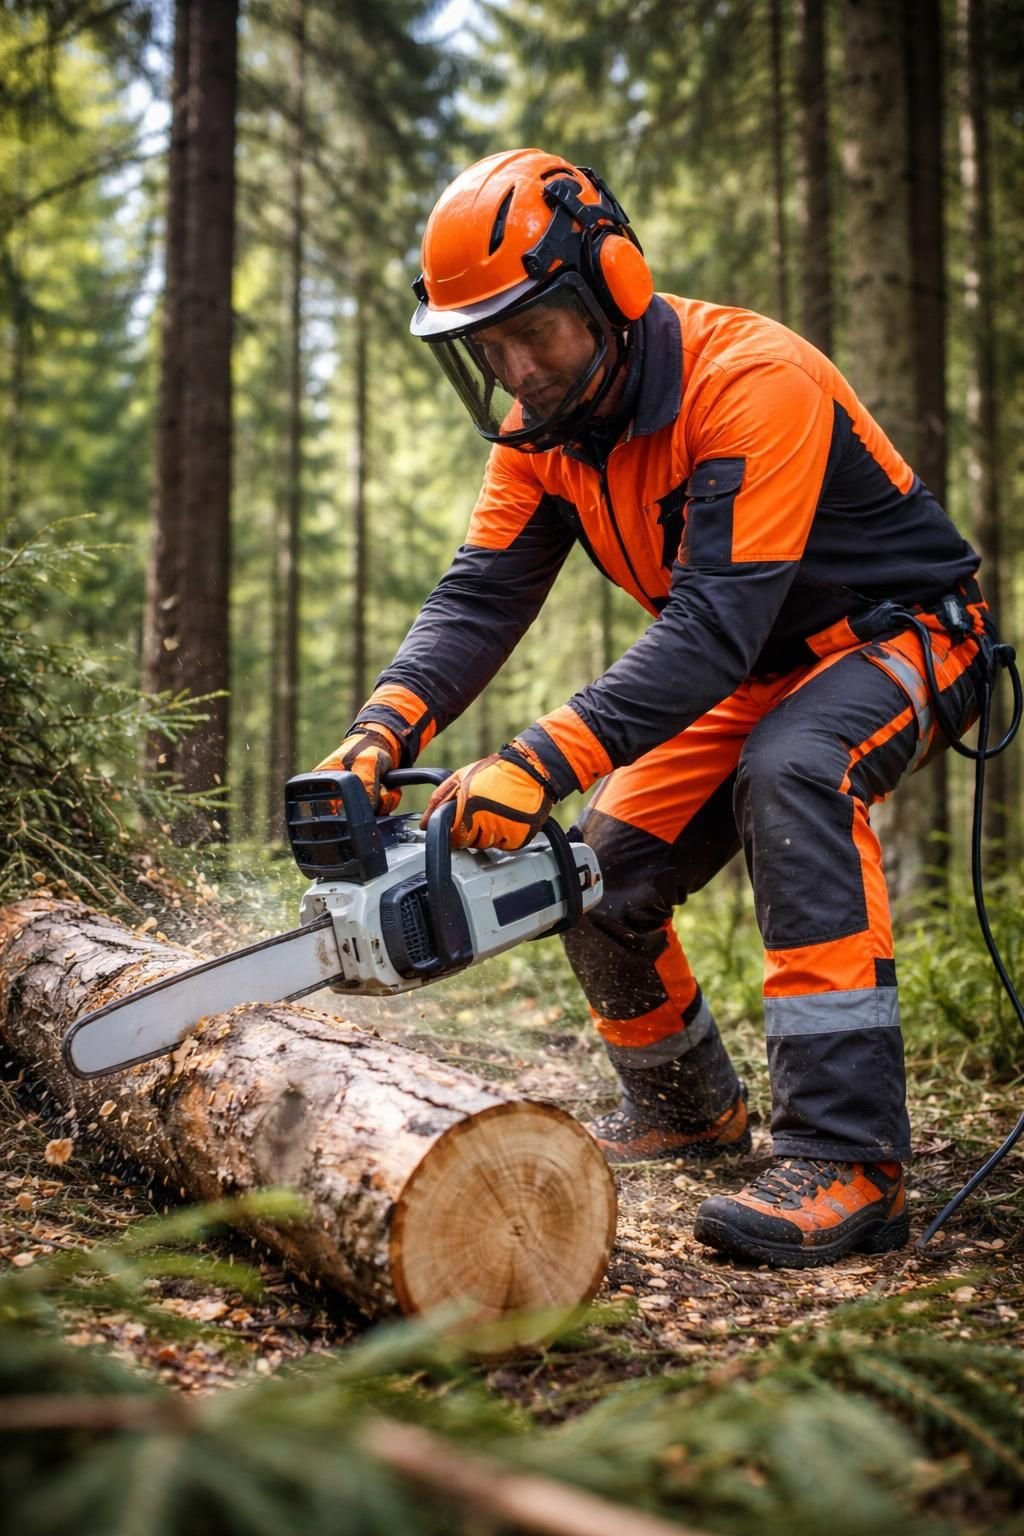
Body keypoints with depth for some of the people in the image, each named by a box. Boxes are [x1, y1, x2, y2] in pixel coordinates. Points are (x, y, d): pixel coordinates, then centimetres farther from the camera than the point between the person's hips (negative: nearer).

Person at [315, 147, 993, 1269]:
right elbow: (479, 598, -12)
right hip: (755, 671, 8)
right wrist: (383, 732, -30)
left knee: (791, 774, -38)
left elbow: (712, 628, -39)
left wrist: (543, 761, -48)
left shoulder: (751, 383, -30)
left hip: (901, 635, -7)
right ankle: (687, 1107, 26)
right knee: (605, 871, 0)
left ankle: (849, 1165, -36)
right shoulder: (543, 425, -6)